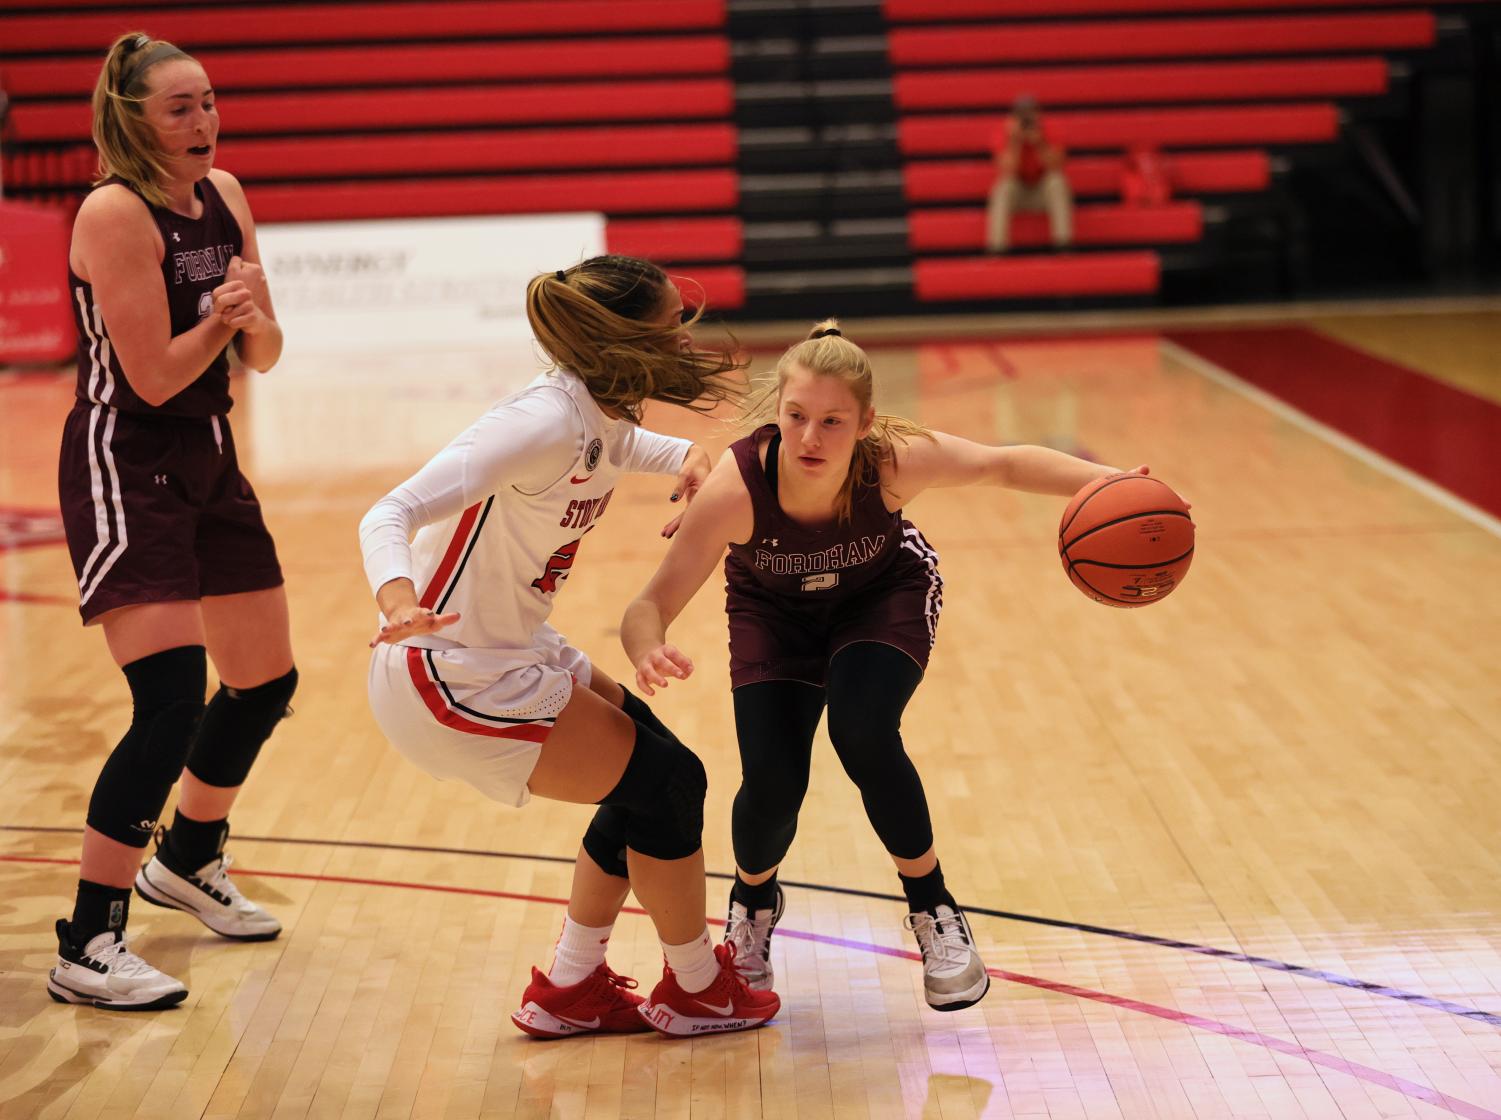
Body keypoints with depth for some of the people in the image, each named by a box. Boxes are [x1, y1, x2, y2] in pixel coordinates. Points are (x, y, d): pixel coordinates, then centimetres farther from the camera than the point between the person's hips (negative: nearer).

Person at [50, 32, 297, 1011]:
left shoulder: (224, 196, 6)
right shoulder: (116, 213, -16)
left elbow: (263, 357, 7)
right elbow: (153, 378, -17)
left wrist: (252, 318, -13)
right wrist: (220, 317, -29)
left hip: (208, 462, 9)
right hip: (124, 468, -8)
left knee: (266, 681, 17)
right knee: (171, 703, -19)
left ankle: (187, 861, 42)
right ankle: (87, 949, -12)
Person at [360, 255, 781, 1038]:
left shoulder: (604, 412, 0)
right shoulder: (547, 422, -27)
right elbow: (390, 513, -33)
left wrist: (688, 458, 6)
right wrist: (399, 601, -53)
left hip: (509, 650, 10)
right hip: (453, 679, -10)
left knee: (648, 767, 16)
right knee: (666, 780, -2)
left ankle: (569, 991, 25)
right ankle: (697, 988, 20)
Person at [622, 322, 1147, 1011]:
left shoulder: (895, 460, -35)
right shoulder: (736, 486, -37)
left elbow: (1003, 465, -18)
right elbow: (652, 605, -36)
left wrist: (1104, 482, -35)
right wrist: (649, 656, -60)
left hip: (883, 596, 0)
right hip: (774, 611, 1)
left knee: (863, 735, -27)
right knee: (772, 781, -15)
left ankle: (933, 909, -2)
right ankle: (753, 903, 21)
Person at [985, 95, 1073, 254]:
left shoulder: (1048, 132, -14)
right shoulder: (1003, 133, -17)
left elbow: (1057, 168, -25)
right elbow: (1007, 172, -28)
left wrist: (1040, 143, -36)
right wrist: (1015, 142, -36)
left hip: (1043, 193, 1)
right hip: (1015, 193, -1)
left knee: (1057, 180, -29)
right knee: (1006, 184, -32)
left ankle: (1063, 243, -28)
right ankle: (996, 246, -32)